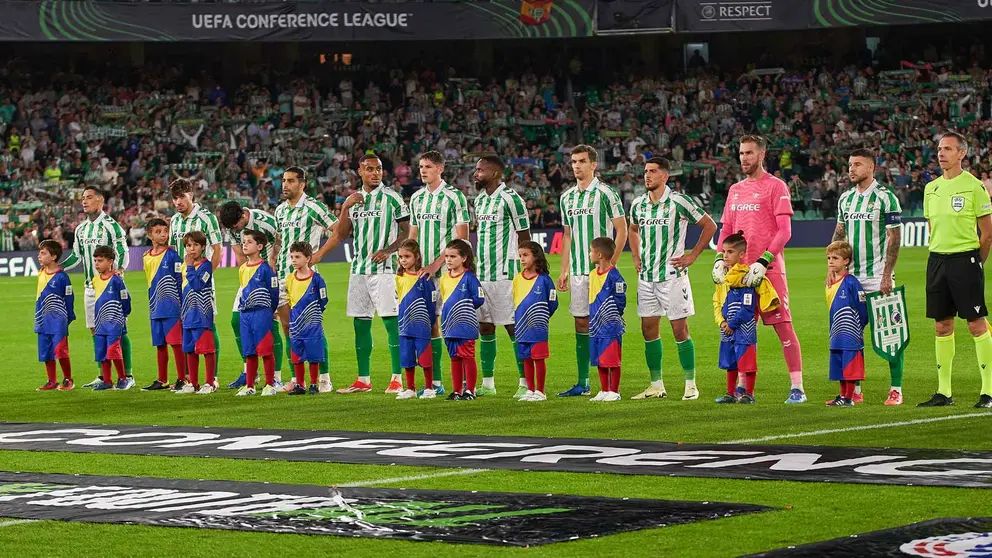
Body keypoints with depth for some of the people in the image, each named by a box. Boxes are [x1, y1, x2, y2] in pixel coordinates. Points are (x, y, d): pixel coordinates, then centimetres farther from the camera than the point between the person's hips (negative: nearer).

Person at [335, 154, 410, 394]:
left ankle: (397, 379, -6)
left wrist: (388, 250, -15)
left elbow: (407, 231, -2)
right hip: (358, 267, 6)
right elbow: (342, 234, 11)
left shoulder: (391, 198, -1)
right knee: (361, 323, 7)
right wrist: (345, 208, -1)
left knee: (391, 321, -8)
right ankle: (363, 380, 12)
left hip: (383, 267, -6)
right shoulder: (355, 199, 14)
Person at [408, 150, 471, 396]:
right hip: (423, 272, 6)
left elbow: (462, 238, -9)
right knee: (430, 324, 6)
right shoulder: (417, 198, 14)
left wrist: (437, 264, -15)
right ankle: (435, 383, 11)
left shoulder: (454, 197, -5)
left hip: (447, 271, -6)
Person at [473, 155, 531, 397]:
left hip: (504, 275, -8)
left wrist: (523, 271, -11)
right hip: (482, 275, 8)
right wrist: (477, 266, 17)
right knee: (485, 327, 8)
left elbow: (524, 238, -8)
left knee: (513, 327, -6)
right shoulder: (480, 199, 15)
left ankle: (525, 383, -3)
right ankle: (488, 383, 13)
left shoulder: (510, 199, -9)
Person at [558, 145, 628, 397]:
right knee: (581, 324, 7)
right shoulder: (567, 197, 14)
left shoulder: (605, 193, -5)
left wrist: (610, 264, -12)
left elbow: (622, 230, -6)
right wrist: (564, 270, 14)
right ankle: (582, 383, 11)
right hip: (578, 272, 6)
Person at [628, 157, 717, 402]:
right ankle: (656, 385, 13)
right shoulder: (638, 204, 8)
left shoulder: (679, 202, -9)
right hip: (646, 277, 6)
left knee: (680, 330, -4)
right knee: (649, 330, 5)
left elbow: (710, 226, -2)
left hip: (672, 274, -6)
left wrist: (692, 255, -5)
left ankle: (691, 385, 3)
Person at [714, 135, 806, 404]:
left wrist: (763, 262, -19)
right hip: (740, 270, 6)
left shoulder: (775, 187, -4)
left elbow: (784, 231, -10)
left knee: (783, 325, -7)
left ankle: (797, 388, -6)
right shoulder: (735, 190, 17)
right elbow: (726, 230, 20)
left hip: (769, 269, -6)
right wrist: (720, 260, 3)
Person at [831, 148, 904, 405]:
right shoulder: (845, 198, 12)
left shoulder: (885, 197, -7)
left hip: (877, 276, -6)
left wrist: (887, 275, -14)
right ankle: (854, 390, 11)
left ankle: (896, 390, 0)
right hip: (851, 275, 6)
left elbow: (894, 238, -9)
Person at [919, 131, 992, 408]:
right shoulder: (931, 189, 12)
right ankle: (944, 392, 11)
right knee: (942, 327, 7)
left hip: (966, 259, -6)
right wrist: (942, 257, 13)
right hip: (937, 260, 6)